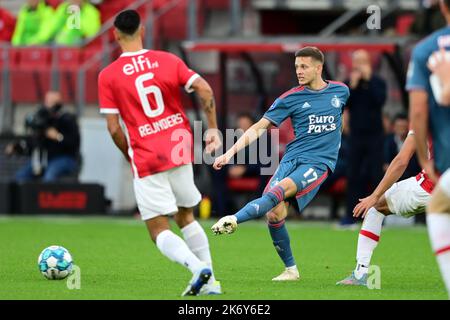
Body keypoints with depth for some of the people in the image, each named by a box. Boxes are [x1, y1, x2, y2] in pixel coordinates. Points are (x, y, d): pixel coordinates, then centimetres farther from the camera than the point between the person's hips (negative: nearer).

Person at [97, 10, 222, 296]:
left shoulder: (108, 76, -4)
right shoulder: (168, 60, 4)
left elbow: (114, 128, -5)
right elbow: (205, 90, -6)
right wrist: (213, 128, 4)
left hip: (146, 159, -4)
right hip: (180, 152, 4)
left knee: (159, 230, 1)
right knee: (186, 217, 21)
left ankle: (199, 268, -25)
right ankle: (210, 283, 13)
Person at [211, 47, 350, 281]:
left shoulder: (341, 91, 9)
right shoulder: (291, 98, 5)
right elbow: (259, 128, 2)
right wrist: (231, 152, -8)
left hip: (319, 162, -2)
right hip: (292, 158, 2)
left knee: (281, 189, -31)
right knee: (274, 214, -16)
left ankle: (234, 219, -44)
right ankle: (290, 269, 0)